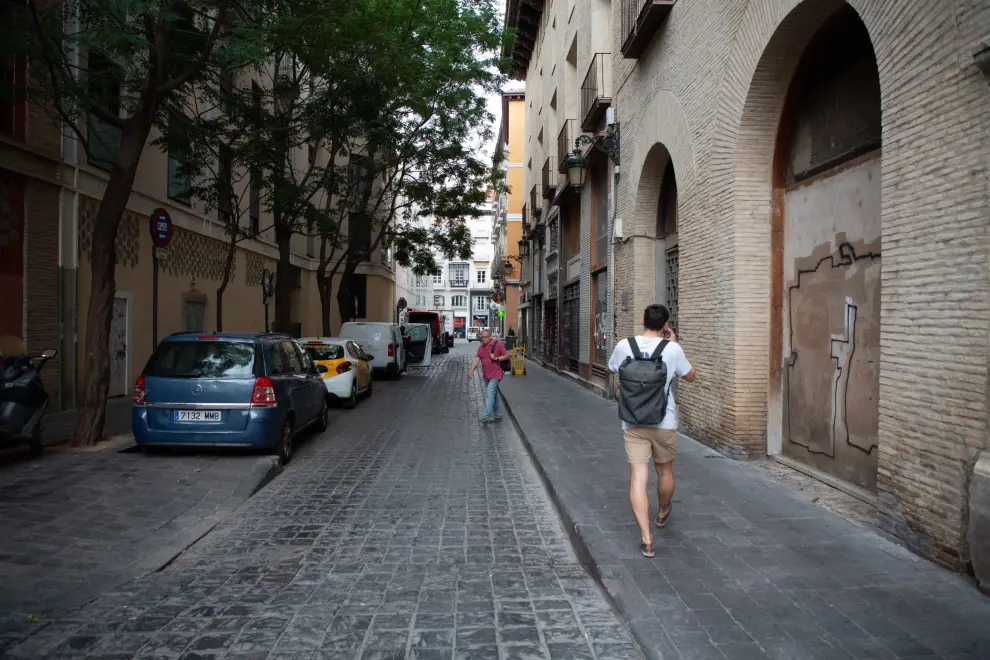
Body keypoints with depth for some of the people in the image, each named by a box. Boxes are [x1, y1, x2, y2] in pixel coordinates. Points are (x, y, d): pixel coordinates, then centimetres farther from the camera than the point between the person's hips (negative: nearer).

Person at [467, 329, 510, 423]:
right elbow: (477, 359, -2)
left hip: (495, 375, -7)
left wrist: (496, 358, -16)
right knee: (493, 396, 15)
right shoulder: (481, 347, 7)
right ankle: (497, 415, 26)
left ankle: (486, 417, -21)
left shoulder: (498, 345, -9)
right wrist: (471, 369, -16)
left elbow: (507, 356, -5)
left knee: (490, 395, -15)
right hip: (486, 376, 7)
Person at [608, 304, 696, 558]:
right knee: (664, 472, 23)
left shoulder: (624, 346, -5)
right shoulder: (672, 349, -10)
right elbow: (690, 376, 7)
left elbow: (611, 369, 16)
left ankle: (647, 539, -6)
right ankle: (662, 513, 47)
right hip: (664, 423, 0)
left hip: (633, 424, 0)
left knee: (638, 478, -1)